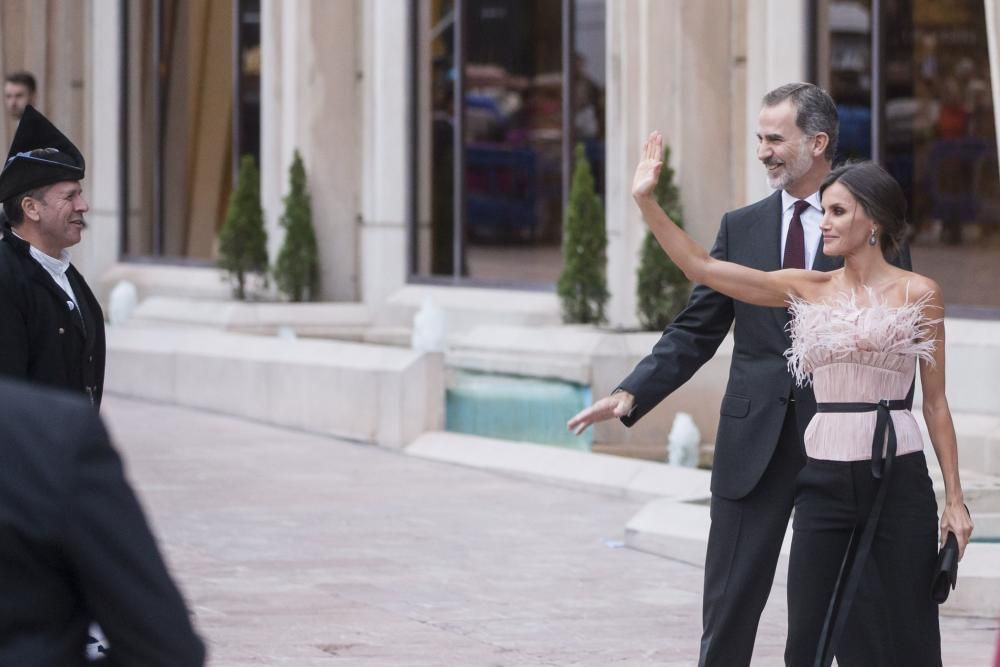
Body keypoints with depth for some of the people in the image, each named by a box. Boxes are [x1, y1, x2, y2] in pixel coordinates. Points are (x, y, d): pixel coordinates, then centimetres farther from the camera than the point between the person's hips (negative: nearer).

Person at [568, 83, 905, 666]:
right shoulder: (741, 228, 8)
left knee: (860, 606, 3)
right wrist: (631, 394, -4)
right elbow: (696, 331, 9)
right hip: (754, 442, 3)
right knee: (730, 601, 3)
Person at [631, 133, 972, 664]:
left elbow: (935, 401, 4)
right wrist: (646, 201, -4)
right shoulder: (806, 290, 8)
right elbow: (702, 267, 5)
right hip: (824, 478, 3)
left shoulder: (919, 294, 1)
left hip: (898, 478, -3)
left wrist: (955, 498, 1)